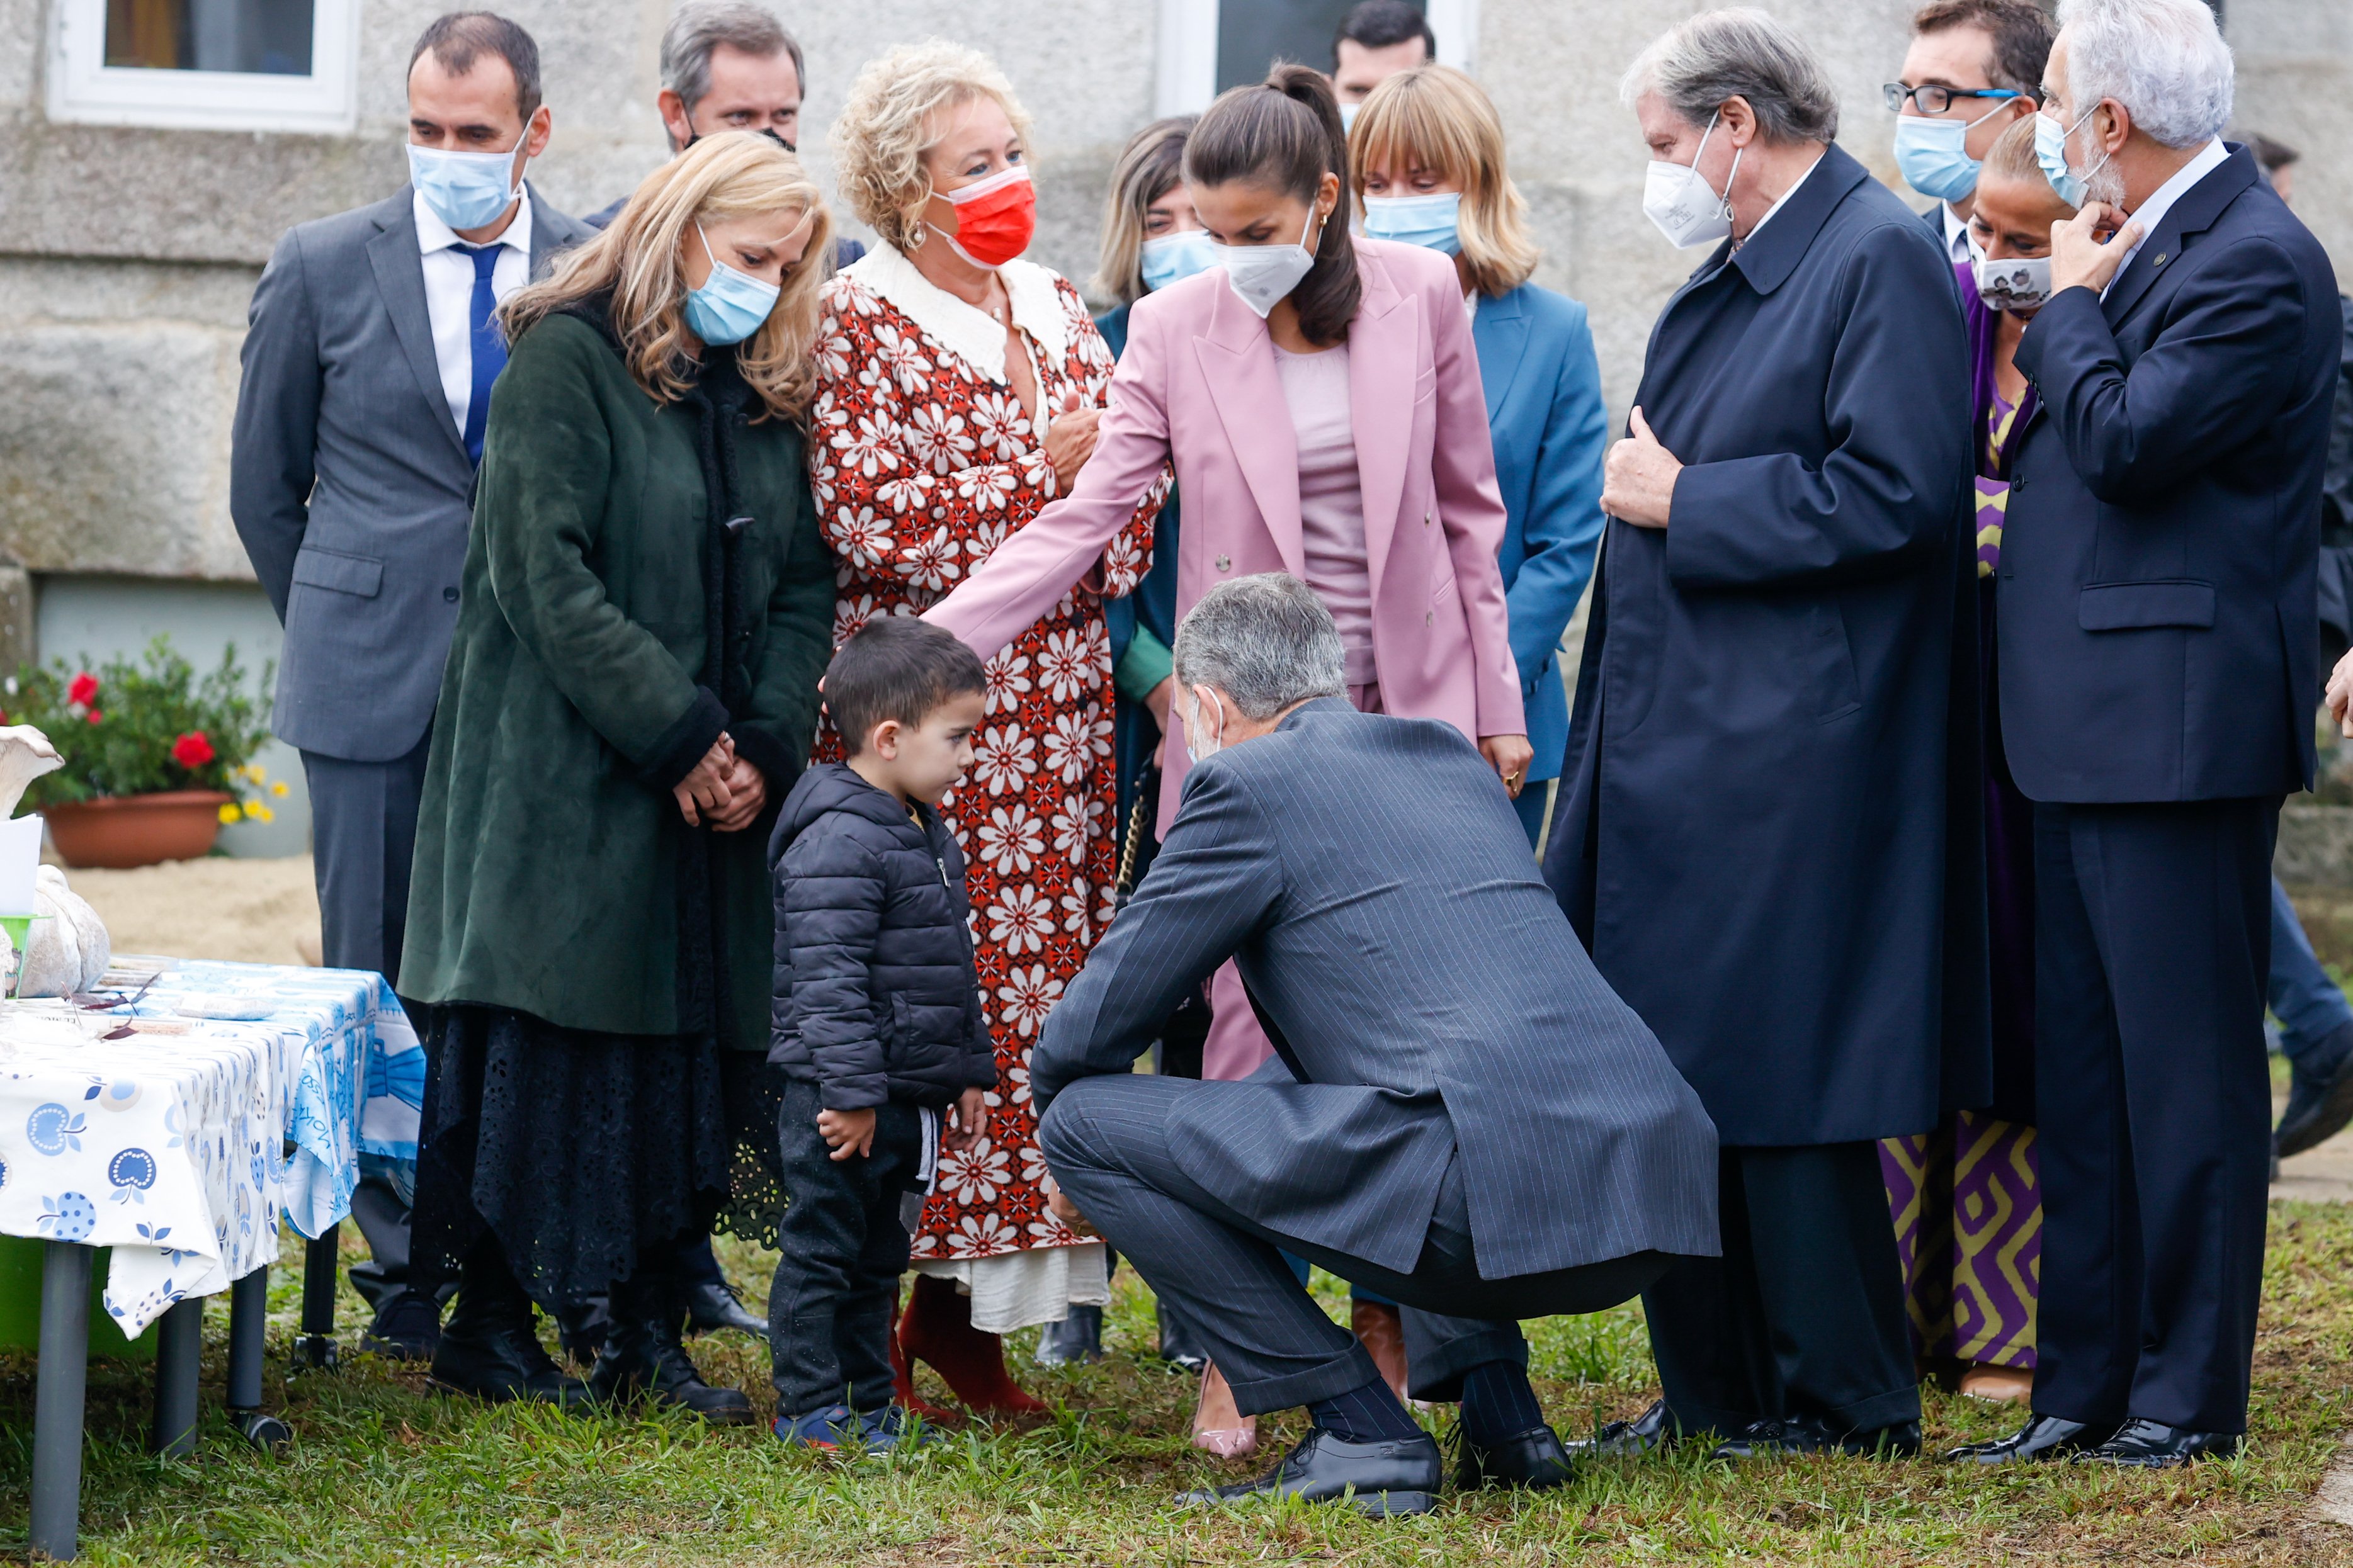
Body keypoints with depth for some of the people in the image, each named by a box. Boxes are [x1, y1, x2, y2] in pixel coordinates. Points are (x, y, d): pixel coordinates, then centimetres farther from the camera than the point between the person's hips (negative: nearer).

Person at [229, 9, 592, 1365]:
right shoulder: (325, 269, 3)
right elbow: (265, 483, 12)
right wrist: (338, 632, 12)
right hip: (378, 690, 0)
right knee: (380, 978, 2)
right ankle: (407, 1266, 9)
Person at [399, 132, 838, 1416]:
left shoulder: (768, 393, 14)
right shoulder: (567, 359, -7)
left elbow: (803, 587, 12)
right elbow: (546, 576, -15)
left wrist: (765, 746, -4)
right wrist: (680, 734, -15)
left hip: (718, 793, 6)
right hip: (565, 775, -6)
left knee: (688, 1047, 4)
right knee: (543, 1041, -5)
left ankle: (649, 1333, 10)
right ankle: (489, 1322, 4)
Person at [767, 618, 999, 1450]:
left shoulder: (929, 837, 14)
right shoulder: (838, 843, -19)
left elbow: (953, 972, 24)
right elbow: (827, 980, -23)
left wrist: (971, 1071, 22)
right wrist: (850, 1091, -25)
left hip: (908, 1096, 10)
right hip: (843, 1100, -10)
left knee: (879, 1257, 17)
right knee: (822, 1253, 0)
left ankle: (869, 1404, 25)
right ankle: (810, 1409, 6)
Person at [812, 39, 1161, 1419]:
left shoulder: (1059, 312, 16)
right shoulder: (862, 320, -4)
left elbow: (1132, 494, 18)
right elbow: (866, 515, -15)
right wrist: (1041, 472, -12)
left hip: (1057, 719, 6)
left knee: (1038, 988, 3)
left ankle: (965, 1304, 10)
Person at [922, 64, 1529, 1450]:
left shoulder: (1422, 297, 0)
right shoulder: (1178, 328, -4)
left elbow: (1467, 508, 7)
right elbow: (1087, 517, -5)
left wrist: (1496, 701, 8)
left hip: (1406, 712, 1)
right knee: (1251, 1025, -5)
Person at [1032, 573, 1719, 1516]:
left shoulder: (1251, 782, 4)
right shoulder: (1450, 757, 26)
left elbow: (1086, 1037, 8)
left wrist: (1077, 1152, 30)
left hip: (1491, 1187, -8)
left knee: (1086, 1120, 3)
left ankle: (1358, 1433, 1)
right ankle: (1500, 1418, 23)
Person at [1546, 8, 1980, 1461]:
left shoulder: (1883, 259, -11)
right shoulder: (1730, 274, 18)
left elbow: (1892, 493, -20)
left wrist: (1684, 500, -14)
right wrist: (1651, 480, 10)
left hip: (1787, 764, -10)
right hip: (1670, 745, 10)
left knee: (1778, 1083, -5)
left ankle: (1848, 1401, 5)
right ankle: (1716, 1394, 19)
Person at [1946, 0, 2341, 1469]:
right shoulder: (2152, 245, 16)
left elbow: (2128, 438, -21)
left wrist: (2074, 299, -7)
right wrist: (2080, 303, 9)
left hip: (2178, 729, -10)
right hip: (2090, 732, 10)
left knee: (2182, 1066, -3)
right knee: (2084, 1073, 12)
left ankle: (2192, 1391, 3)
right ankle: (2085, 1386, 17)